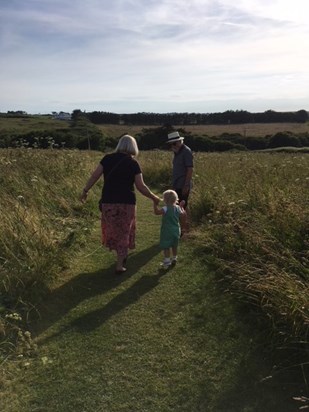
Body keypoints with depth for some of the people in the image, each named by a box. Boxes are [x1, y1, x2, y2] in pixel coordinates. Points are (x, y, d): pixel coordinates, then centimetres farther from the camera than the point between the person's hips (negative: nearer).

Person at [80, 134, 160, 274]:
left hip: (108, 202, 2)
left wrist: (85, 191, 8)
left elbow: (95, 175, -2)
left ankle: (121, 256, 36)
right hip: (126, 203, -2)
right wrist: (154, 198, 6)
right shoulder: (133, 163, -5)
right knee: (124, 232, 11)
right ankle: (120, 265, 17)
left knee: (112, 230, 20)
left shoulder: (108, 158, 2)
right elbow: (141, 186, -6)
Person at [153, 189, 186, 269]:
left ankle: (167, 262, 5)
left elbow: (156, 212, -31)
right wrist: (182, 207, 18)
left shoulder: (166, 208, -21)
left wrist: (155, 204, -22)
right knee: (174, 246, 21)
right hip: (176, 230, 7)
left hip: (167, 231, -7)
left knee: (166, 247, 2)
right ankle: (174, 258, 35)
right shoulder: (178, 208, -1)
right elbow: (182, 216, 11)